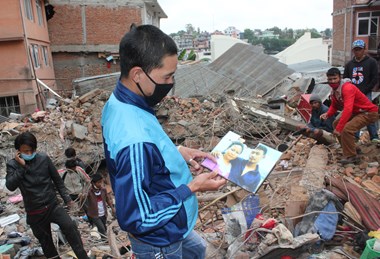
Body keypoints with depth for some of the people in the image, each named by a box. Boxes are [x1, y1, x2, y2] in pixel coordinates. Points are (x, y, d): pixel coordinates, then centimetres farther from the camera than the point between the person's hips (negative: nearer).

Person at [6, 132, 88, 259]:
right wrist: (21, 166, -25)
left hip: (52, 205, 0)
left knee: (70, 227, -18)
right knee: (45, 241, 12)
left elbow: (57, 179, 3)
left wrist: (66, 198, 5)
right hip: (34, 212, 1)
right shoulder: (12, 165, -5)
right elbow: (10, 186, -20)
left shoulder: (44, 158, -5)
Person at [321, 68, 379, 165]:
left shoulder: (348, 88, -29)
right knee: (336, 123, 12)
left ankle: (351, 156, -11)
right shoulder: (334, 90, 0)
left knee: (347, 129, -27)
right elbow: (334, 106, 11)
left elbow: (348, 109, -38)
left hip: (369, 113, -10)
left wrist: (338, 128, -39)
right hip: (356, 112, 10)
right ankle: (351, 149, 22)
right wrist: (327, 114, -11)